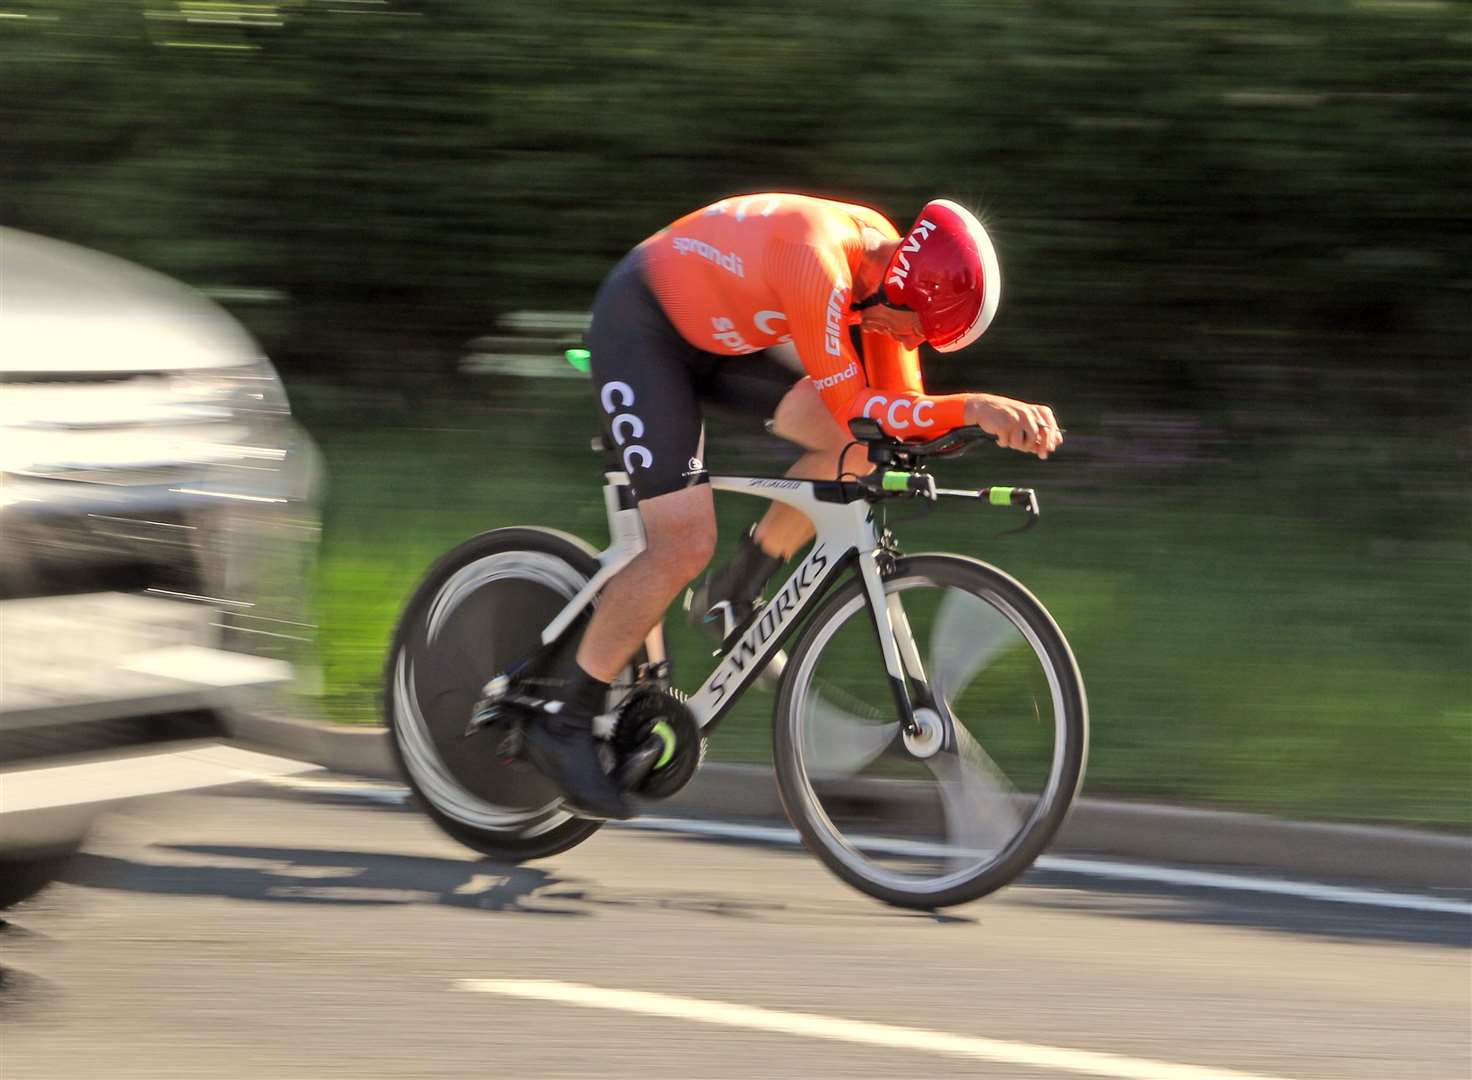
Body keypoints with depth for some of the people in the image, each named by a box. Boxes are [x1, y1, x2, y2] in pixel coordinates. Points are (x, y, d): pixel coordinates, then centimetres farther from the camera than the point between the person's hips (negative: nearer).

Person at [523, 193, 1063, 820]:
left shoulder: (890, 261, -9)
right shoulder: (819, 260, -35)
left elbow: (900, 405, -4)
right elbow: (853, 407, -35)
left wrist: (1007, 422, -20)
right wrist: (974, 408, -43)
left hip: (719, 337, 8)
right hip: (642, 327, -8)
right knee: (685, 546, -16)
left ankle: (734, 595, 7)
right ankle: (565, 723, -3)